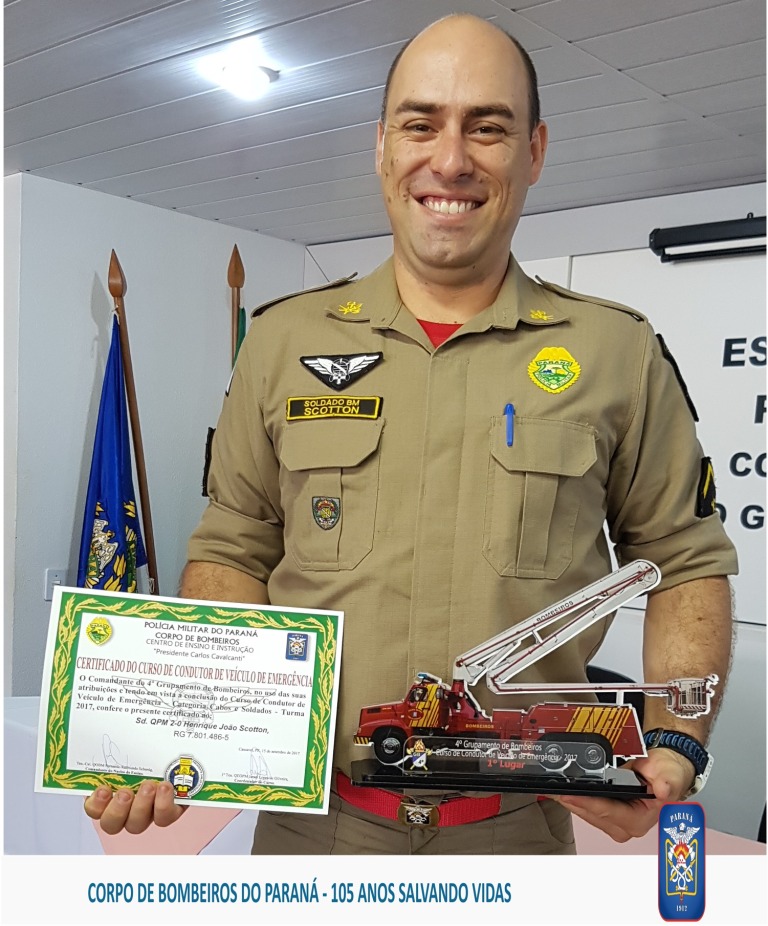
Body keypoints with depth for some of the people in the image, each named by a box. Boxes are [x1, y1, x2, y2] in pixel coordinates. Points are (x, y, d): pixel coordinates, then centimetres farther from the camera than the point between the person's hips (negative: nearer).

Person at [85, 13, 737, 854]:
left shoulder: (618, 351, -2)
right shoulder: (283, 341, 0)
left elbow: (684, 560, 3)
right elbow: (234, 550, 4)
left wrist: (675, 748, -10)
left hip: (517, 829, 0)